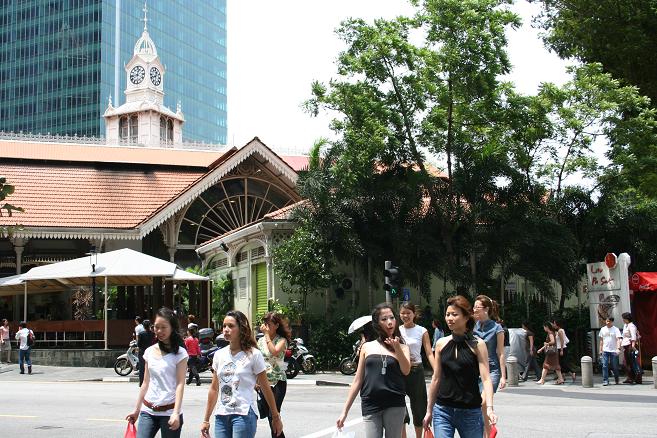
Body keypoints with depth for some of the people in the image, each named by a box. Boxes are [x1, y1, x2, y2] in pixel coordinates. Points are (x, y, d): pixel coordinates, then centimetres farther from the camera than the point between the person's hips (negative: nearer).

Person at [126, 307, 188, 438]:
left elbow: (180, 384, -11)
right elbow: (146, 383, 15)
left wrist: (176, 413, -20)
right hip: (148, 411, 4)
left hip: (169, 411, -4)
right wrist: (137, 409, 16)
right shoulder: (149, 351, 9)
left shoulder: (179, 353, -5)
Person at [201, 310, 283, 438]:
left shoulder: (253, 354, -5)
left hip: (244, 415, -5)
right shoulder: (219, 355, 9)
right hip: (221, 415, 5)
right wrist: (206, 420, 13)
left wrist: (276, 417, 3)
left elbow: (265, 388, 0)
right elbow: (214, 389, 14)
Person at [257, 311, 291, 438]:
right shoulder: (261, 340, 10)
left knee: (273, 415, -12)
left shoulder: (282, 340, -5)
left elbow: (274, 351, -26)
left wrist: (267, 335, -19)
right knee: (269, 416, 6)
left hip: (278, 382, -5)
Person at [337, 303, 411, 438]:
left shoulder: (402, 347, 8)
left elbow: (406, 371, -9)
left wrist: (397, 348, -23)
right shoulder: (367, 347, 10)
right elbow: (358, 380, 11)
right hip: (370, 406, 1)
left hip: (394, 405, 0)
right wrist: (345, 411, 8)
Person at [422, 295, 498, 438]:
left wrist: (489, 408, -23)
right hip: (443, 411, 2)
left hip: (470, 412, -2)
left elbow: (486, 378, -10)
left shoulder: (477, 345, -4)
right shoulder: (441, 343, 4)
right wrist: (429, 411, 12)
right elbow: (436, 379, 10)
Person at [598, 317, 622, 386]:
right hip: (605, 350, 3)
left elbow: (618, 339, -12)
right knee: (604, 365, -7)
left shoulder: (616, 329, -2)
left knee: (615, 367, 4)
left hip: (614, 351, -3)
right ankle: (605, 380, -4)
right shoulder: (603, 329, 11)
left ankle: (617, 380, 24)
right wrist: (600, 350, 13)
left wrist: (618, 348, -26)